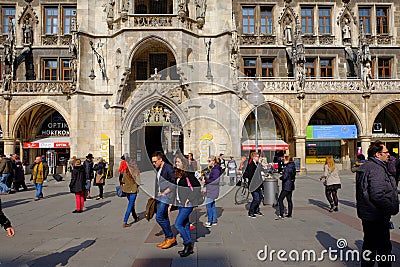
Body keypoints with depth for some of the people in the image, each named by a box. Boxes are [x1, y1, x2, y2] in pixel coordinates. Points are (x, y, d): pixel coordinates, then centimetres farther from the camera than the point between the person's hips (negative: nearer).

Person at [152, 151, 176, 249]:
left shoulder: (169, 168, -14)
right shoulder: (158, 169, 14)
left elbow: (174, 184, -16)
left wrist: (164, 193, -16)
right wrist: (155, 195, 19)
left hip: (166, 196, -9)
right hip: (160, 197, 9)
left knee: (159, 217, -11)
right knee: (164, 218, 12)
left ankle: (171, 237, 2)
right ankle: (168, 239, 22)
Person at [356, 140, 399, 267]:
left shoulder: (365, 166, 11)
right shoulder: (377, 169, -21)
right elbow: (378, 195, -28)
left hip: (367, 214, 10)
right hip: (377, 216, -10)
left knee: (369, 245, 20)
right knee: (384, 248, 3)